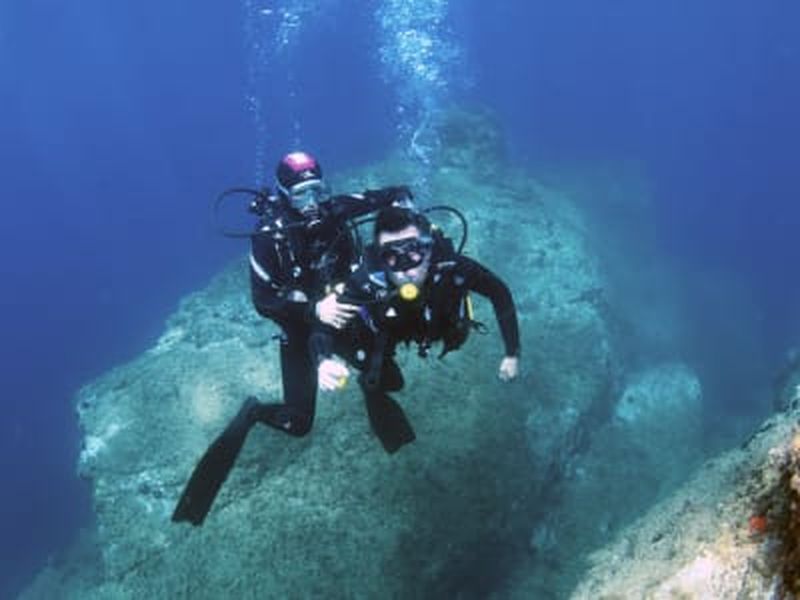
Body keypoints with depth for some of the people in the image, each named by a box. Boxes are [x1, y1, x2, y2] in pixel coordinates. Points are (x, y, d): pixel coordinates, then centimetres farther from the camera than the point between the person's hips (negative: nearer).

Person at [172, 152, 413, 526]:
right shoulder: (269, 238, -27)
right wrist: (314, 309, -41)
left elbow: (395, 195, -9)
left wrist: (404, 207, -32)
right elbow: (262, 302, -28)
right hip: (300, 329, -4)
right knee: (298, 423, -8)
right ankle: (253, 414, 21)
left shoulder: (333, 210, -17)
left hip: (342, 309, 4)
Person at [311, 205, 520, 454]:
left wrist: (512, 354, -24)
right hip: (386, 329, -2)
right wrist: (324, 360, -61)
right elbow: (323, 330, -38)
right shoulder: (366, 281, -44)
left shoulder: (450, 266, -42)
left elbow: (499, 292, -25)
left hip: (439, 323, 2)